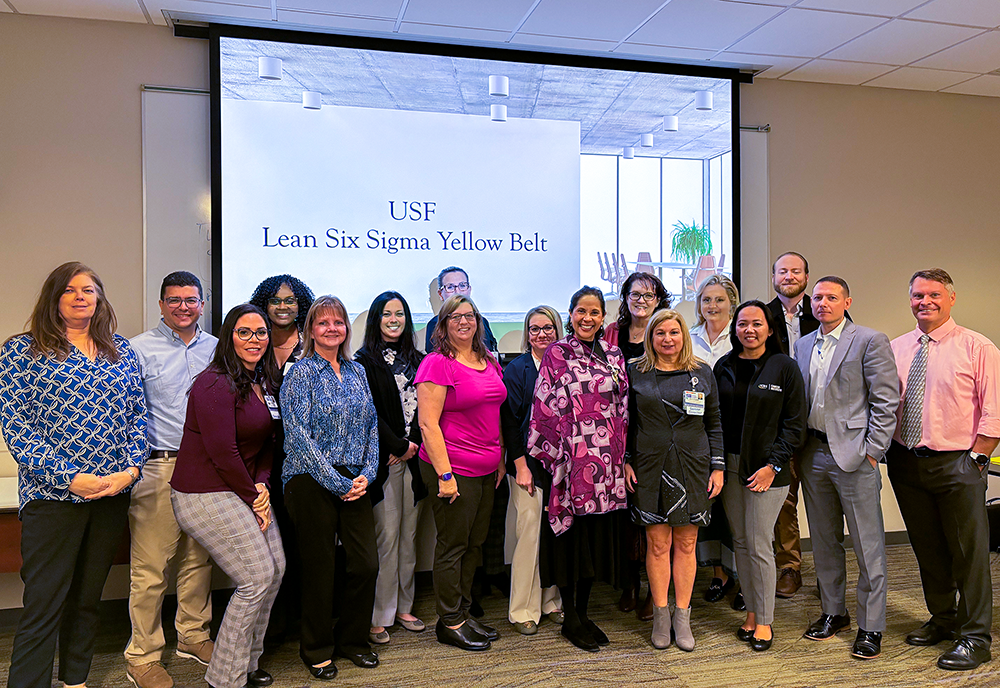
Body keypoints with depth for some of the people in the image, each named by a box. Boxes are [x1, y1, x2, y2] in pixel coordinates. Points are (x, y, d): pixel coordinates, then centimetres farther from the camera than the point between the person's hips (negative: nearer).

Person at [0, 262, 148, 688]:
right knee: (44, 606, -1)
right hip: (52, 496, -4)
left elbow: (138, 414, 8)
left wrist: (129, 469, -7)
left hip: (113, 493, 4)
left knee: (88, 599, 15)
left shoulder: (122, 351, 11)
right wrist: (69, 477, -15)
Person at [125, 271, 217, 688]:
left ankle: (194, 637, 30)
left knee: (198, 559, 14)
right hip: (158, 469, -4)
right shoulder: (139, 349, 0)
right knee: (150, 567, 0)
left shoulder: (216, 349, 12)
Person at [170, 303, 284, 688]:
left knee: (276, 568, 11)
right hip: (206, 495, -9)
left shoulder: (264, 384, 10)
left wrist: (262, 485, -3)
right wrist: (252, 497, -11)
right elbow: (222, 452, -21)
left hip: (245, 490, 9)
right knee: (257, 579, -8)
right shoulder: (215, 384, -17)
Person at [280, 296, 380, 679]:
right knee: (319, 570, 5)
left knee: (367, 564, 5)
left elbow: (371, 425, 12)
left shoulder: (357, 371, 12)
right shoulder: (301, 373, -5)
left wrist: (367, 474, -1)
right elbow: (299, 435, -13)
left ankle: (351, 639, 28)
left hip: (354, 483, 5)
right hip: (313, 484, -5)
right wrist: (338, 483, -14)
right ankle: (317, 651, 25)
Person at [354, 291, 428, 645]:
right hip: (383, 460, -5)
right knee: (386, 537, -3)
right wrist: (399, 446, -10)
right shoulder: (365, 361, -1)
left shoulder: (417, 360, 14)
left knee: (409, 535, 10)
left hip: (413, 458, 5)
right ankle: (379, 617, 9)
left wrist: (413, 444, -4)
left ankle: (403, 607, 23)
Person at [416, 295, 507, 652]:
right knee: (452, 546, 4)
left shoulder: (489, 362, 12)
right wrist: (445, 474, -19)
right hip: (454, 470, -7)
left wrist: (501, 459, 15)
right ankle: (449, 622, 19)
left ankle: (463, 613, 29)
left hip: (487, 471, 7)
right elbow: (428, 424, -16)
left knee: (475, 544, 15)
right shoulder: (437, 363, -11)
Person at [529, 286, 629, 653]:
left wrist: (623, 455, 7)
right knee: (571, 537, 3)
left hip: (607, 463, 5)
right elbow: (545, 409, -6)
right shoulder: (556, 354, -3)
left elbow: (624, 409, 13)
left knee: (597, 536, 11)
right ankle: (570, 618, 18)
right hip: (570, 459, -4)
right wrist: (551, 458, -11)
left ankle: (583, 612, 26)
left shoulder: (614, 356, 11)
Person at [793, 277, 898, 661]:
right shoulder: (803, 345, 12)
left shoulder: (870, 341, -5)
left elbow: (886, 401, -8)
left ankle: (871, 627, 16)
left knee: (868, 546, 3)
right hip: (814, 455, 6)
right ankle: (833, 612, 30)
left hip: (854, 455, -5)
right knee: (824, 542, 15)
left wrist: (872, 450, -12)